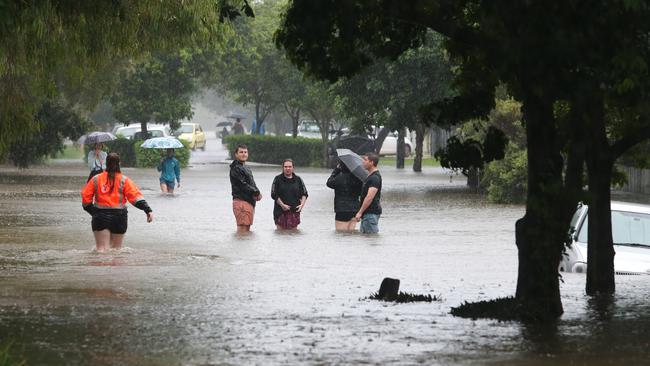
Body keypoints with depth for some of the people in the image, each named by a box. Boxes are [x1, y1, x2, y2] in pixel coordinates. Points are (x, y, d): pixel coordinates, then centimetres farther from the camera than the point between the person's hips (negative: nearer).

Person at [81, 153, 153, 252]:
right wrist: (148, 210, -13)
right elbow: (136, 196, -9)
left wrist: (93, 212, 18)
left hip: (100, 217, 0)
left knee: (101, 248, -2)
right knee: (116, 247, 16)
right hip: (119, 217, 0)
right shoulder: (124, 180, -1)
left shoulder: (96, 179, 3)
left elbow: (85, 198, 5)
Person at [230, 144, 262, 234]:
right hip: (241, 201, -10)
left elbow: (252, 184, 19)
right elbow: (243, 185, -16)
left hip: (250, 202, 10)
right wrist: (256, 193, -10)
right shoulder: (235, 168, -9)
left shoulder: (246, 168, 22)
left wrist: (257, 193, -2)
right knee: (243, 229, -14)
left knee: (247, 229, 10)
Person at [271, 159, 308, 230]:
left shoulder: (298, 180, 10)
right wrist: (282, 205, -14)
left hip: (294, 211, 2)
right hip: (281, 211, -2)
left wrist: (302, 204, -6)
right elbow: (274, 195, -2)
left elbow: (304, 194, 13)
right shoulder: (278, 179, 3)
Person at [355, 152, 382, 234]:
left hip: (371, 212, -11)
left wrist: (360, 212, -22)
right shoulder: (370, 176, 16)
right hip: (367, 212, 11)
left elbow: (369, 197, -23)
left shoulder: (375, 177, -17)